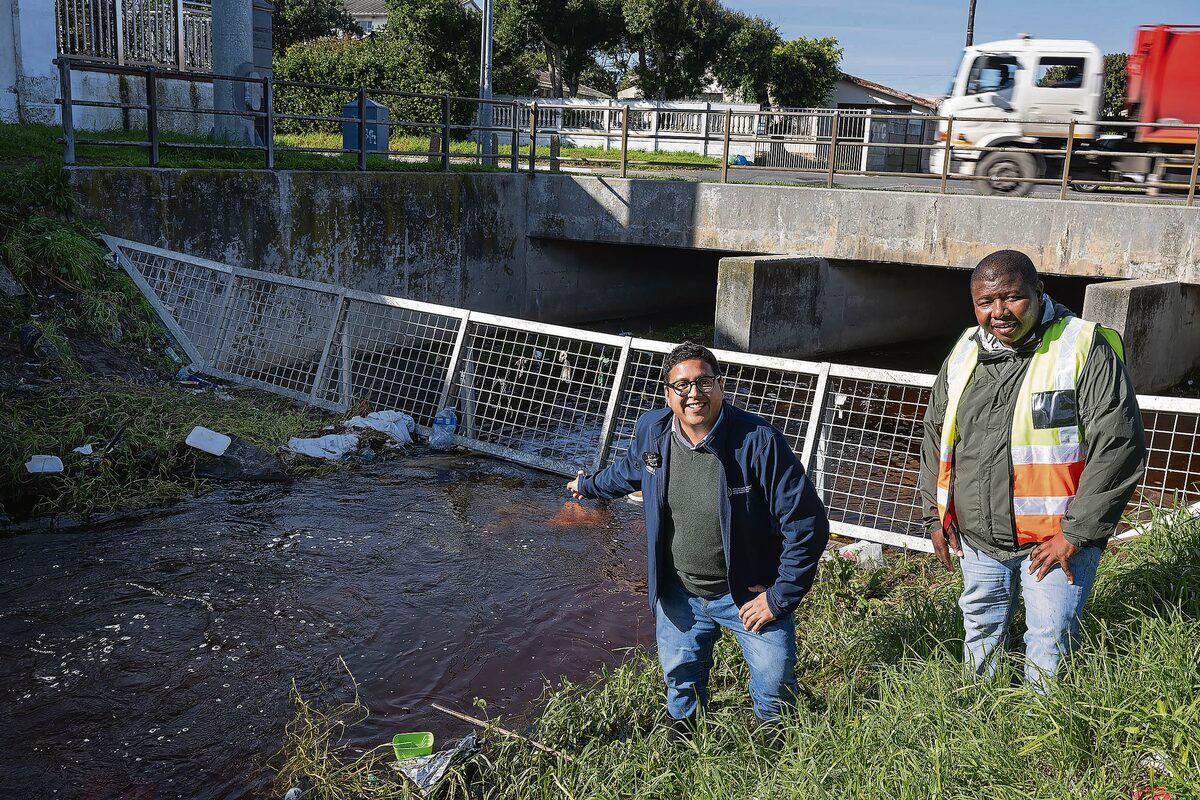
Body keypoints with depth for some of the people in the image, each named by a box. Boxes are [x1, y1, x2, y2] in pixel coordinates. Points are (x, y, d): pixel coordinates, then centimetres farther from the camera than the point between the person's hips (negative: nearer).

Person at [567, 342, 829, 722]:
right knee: (681, 681, 20)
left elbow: (806, 523, -23)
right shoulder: (651, 430, -10)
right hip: (679, 592, 4)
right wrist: (588, 485, 33)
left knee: (775, 689, 3)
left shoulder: (759, 441, -26)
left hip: (749, 594, -4)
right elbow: (629, 469, 17)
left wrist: (779, 598, -20)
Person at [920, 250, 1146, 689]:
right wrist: (936, 516, 10)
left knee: (1048, 650, 2)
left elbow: (1119, 447, -16)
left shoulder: (1086, 350, -13)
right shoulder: (964, 355, 4)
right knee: (981, 636, 21)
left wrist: (1076, 534, -17)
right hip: (977, 539, 6)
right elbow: (935, 436, 15)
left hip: (1056, 537, -5)